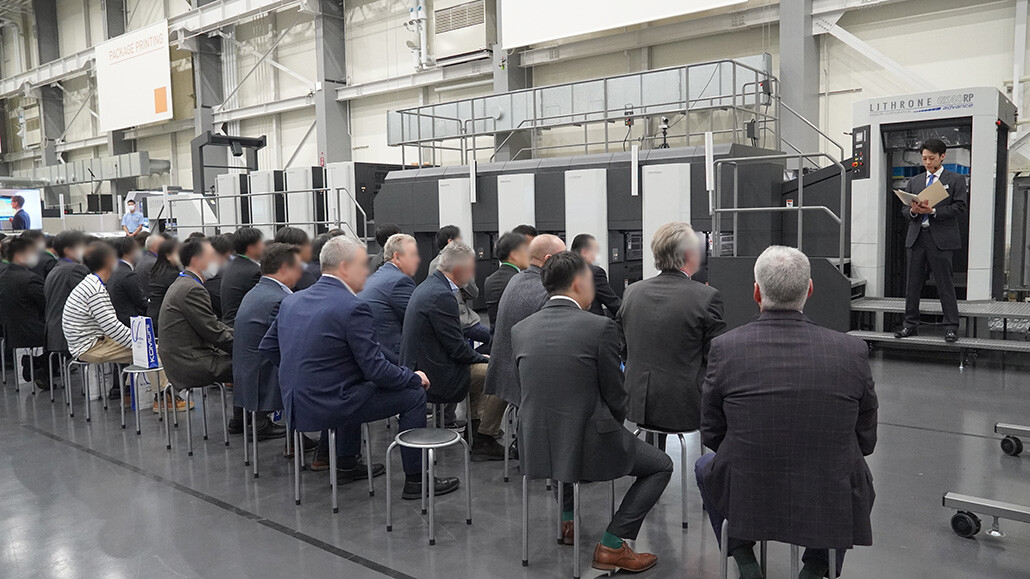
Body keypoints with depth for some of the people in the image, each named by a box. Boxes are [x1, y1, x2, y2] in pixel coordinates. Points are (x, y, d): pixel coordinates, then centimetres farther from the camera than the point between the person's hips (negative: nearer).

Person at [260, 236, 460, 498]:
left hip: (295, 405, 9)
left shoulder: (291, 300, 5)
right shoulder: (353, 308, -18)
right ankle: (416, 480, 8)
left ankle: (347, 464, 40)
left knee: (356, 388, 35)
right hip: (329, 407, -8)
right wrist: (414, 377, -1)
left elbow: (268, 346, 15)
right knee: (413, 394, 1)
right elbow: (376, 370, -17)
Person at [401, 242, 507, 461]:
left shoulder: (429, 286, 9)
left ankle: (477, 425, 28)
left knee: (482, 367, 26)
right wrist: (484, 358, -3)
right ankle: (483, 441, 1)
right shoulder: (441, 296, -23)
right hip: (436, 376, -11)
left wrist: (479, 356, 11)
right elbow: (457, 348, -20)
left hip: (420, 366, 11)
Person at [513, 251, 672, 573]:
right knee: (661, 466, 18)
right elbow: (615, 397, -7)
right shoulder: (600, 327, -13)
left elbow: (528, 392, 10)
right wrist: (614, 426, 17)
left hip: (535, 451, 6)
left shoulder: (520, 330, 1)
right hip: (589, 448, -5)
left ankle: (567, 520, 37)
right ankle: (611, 545, 10)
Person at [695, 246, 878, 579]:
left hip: (745, 500, 0)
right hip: (831, 505, 1)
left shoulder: (725, 348, -13)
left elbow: (711, 434, -1)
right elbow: (866, 440, 1)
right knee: (859, 477, 35)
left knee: (705, 466, 32)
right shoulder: (852, 350, -11)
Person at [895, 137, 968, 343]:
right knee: (913, 283, 7)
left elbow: (959, 208, -4)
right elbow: (904, 209, 15)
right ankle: (911, 324, 14)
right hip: (916, 237, 4)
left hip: (941, 239, -4)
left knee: (945, 283, -3)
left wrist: (933, 211, -15)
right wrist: (913, 211, -8)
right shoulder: (914, 181, 17)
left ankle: (951, 327, 3)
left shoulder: (955, 180, 6)